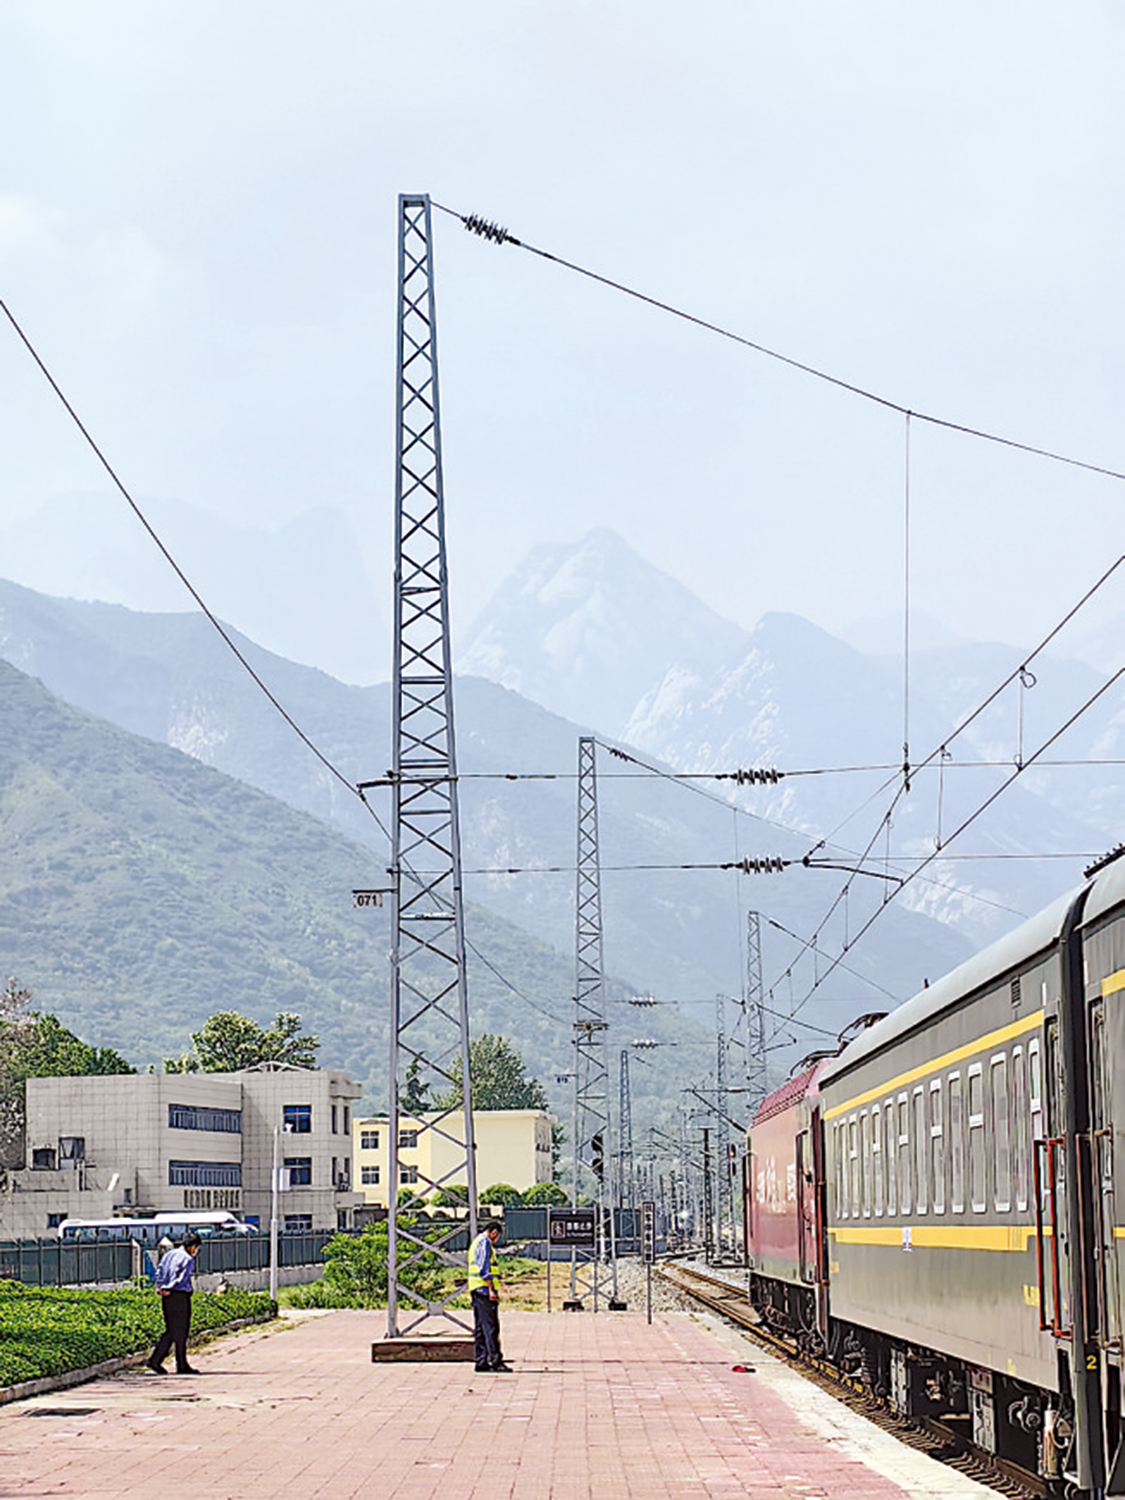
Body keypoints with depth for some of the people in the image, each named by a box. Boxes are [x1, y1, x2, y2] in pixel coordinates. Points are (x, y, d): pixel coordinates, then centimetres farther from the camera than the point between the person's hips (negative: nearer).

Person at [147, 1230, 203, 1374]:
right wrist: (168, 1289, -13)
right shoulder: (188, 1259, -11)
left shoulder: (169, 1254, 15)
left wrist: (160, 1286, -3)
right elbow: (181, 1278, -20)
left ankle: (155, 1360, 5)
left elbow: (159, 1270, 6)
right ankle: (182, 1366, 7)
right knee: (181, 1332, 1)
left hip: (167, 1298, 8)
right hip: (180, 1297, -8)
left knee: (170, 1331, 14)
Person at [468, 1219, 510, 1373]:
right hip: (484, 1290, -10)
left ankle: (480, 1361, 9)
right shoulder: (484, 1242, -9)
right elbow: (484, 1268, -18)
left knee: (479, 1328, 9)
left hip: (475, 1290, 10)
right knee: (491, 1327, -11)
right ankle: (495, 1361, -14)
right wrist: (491, 1289, -20)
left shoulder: (476, 1242, 22)